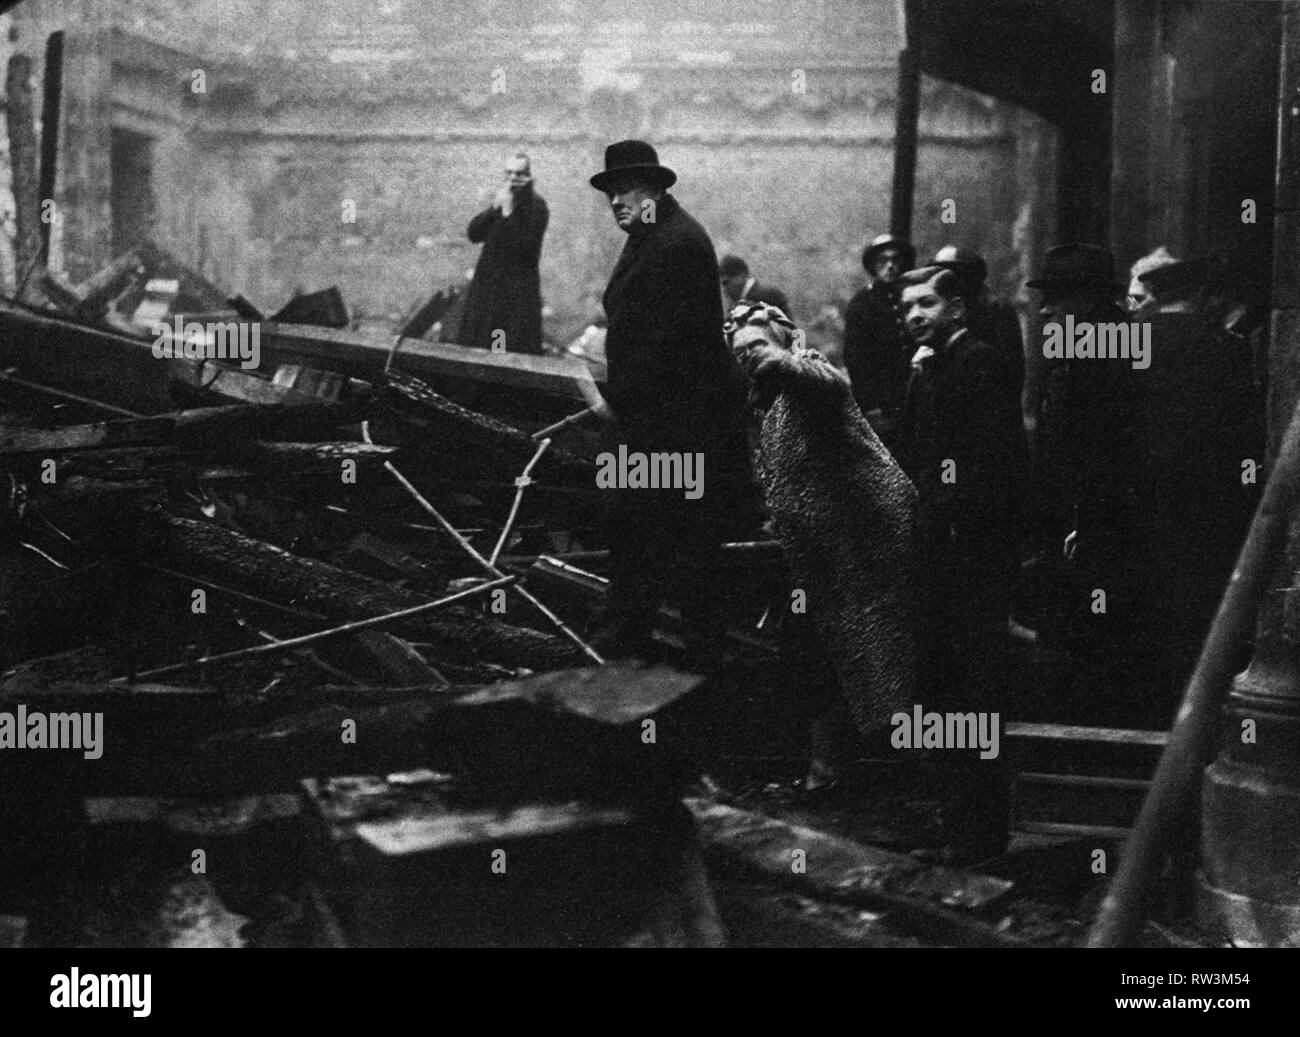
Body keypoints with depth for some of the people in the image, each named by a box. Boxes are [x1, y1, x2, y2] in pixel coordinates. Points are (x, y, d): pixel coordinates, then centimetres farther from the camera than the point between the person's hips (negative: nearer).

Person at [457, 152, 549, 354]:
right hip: (487, 283, 6)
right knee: (475, 345, 8)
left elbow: (526, 248, -18)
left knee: (515, 351, -6)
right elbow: (473, 233, 3)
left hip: (518, 291, -6)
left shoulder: (537, 206, -8)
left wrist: (508, 213, -19)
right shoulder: (501, 199, 11)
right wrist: (494, 208, -10)